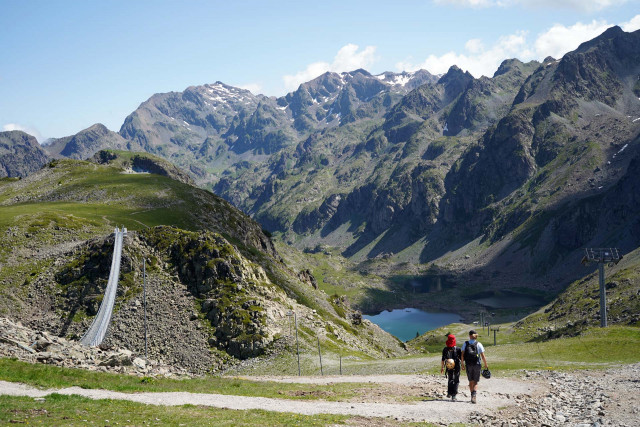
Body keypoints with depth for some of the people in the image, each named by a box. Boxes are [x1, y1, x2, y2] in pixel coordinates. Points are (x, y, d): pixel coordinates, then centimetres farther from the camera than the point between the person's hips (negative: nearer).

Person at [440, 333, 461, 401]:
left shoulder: (445, 349, -4)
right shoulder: (457, 349, -9)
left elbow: (443, 360, -1)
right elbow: (461, 358, -3)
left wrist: (442, 368, 7)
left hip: (449, 367, 2)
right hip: (457, 367, -2)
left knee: (450, 380, 21)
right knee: (456, 381, 6)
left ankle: (449, 392, 12)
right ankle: (453, 395, -3)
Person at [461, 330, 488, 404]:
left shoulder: (465, 344, 3)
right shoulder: (478, 344, -2)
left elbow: (462, 355, -2)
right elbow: (483, 356, -4)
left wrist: (462, 364, 5)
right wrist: (486, 365, 6)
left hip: (468, 365, 2)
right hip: (476, 364, -2)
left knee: (471, 381, 16)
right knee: (475, 382, 1)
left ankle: (472, 395, 19)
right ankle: (474, 394, -21)